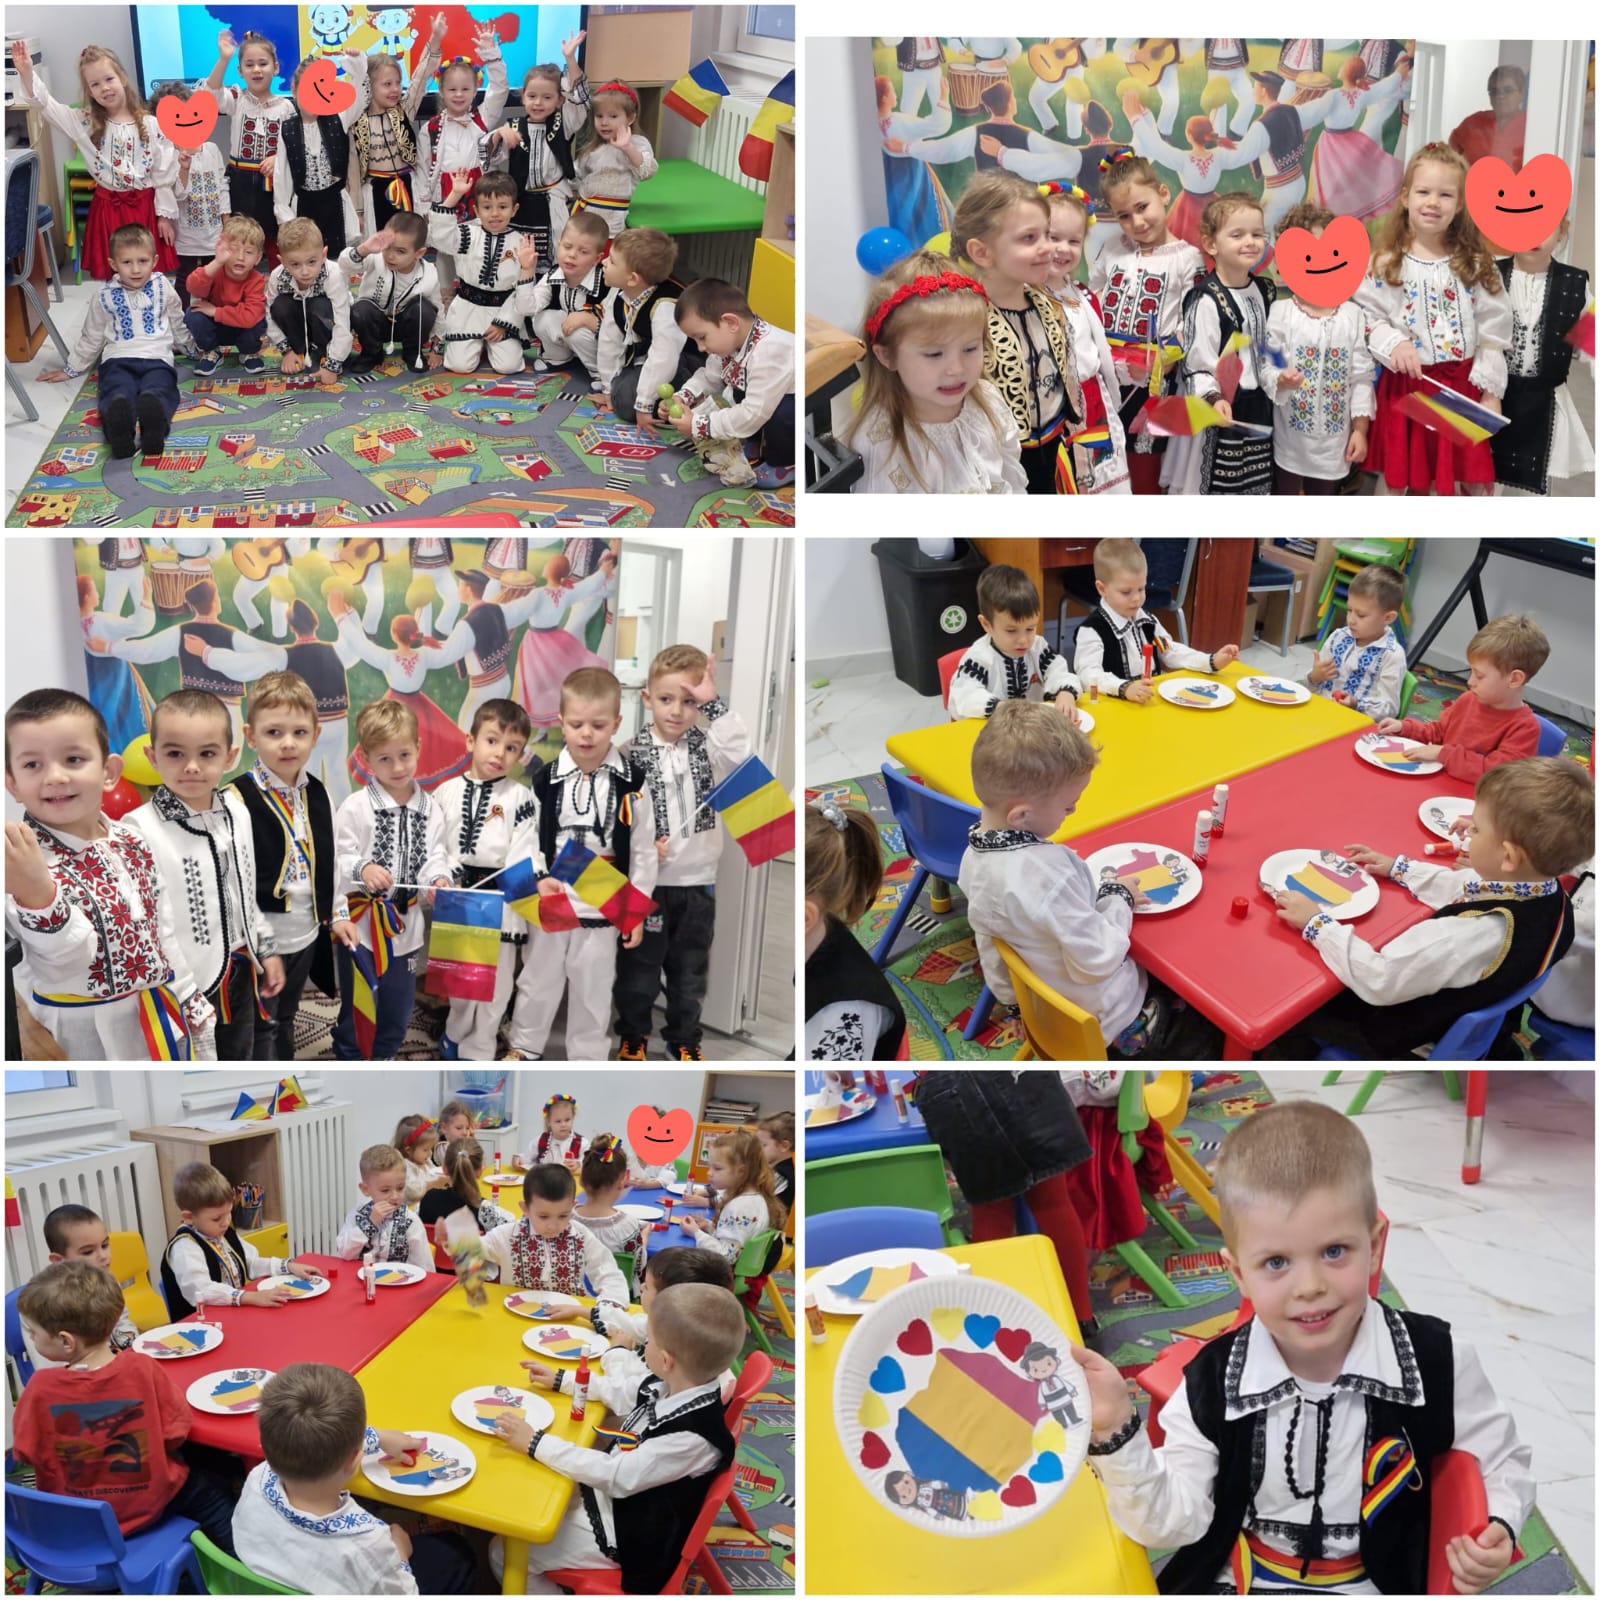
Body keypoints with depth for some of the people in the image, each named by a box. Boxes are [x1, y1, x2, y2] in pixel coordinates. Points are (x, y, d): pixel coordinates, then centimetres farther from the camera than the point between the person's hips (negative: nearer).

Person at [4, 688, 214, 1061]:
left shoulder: (132, 842, 0)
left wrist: (193, 1004, 14)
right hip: (80, 1035, -5)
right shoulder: (22, 861, -18)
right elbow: (68, 960, -28)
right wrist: (37, 896, -46)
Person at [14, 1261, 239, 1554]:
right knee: (209, 1493, 25)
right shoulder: (142, 1369, -26)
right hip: (149, 1505, -1)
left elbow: (24, 1450, -9)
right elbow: (176, 1431, -15)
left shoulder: (41, 1387, -26)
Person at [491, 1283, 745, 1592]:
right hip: (609, 1492, 8)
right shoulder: (671, 1385, -11)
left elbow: (615, 1476, -31)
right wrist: (560, 1379, 17)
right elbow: (620, 1392, 9)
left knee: (504, 1554, -4)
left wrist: (536, 1444, -28)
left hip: (627, 1533, -8)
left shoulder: (692, 1437, -35)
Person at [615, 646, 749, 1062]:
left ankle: (683, 1038, 32)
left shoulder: (707, 746, -4)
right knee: (638, 967, 12)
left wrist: (713, 702, -29)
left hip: (698, 881, 2)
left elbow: (741, 752, -26)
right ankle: (633, 1035, 31)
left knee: (690, 968, 16)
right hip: (646, 882, -2)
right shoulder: (631, 754, -8)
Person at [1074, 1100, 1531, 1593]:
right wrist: (1116, 1431, -21)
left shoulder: (1436, 1364, -11)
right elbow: (1174, 1519, -8)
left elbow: (1503, 1461, 6)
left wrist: (1497, 1530, -13)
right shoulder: (1213, 1381, -9)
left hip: (1379, 1586, 1)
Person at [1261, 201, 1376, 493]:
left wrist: (1360, 429, -1)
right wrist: (1280, 380, -34)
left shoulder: (1352, 314, -1)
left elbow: (1361, 375, 1)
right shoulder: (1280, 311, -8)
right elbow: (1264, 365, -11)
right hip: (1290, 438, -2)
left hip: (1334, 438, 2)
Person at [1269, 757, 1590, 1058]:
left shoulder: (1476, 934, -42)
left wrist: (1316, 924, -25)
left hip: (1403, 1034, -8)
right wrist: (1398, 868, 11)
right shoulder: (1550, 897, -16)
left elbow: (1377, 980, -35)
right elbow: (1464, 888, 4)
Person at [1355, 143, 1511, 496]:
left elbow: (1492, 331, 2)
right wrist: (1393, 345, -23)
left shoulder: (1475, 263, 2)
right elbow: (1365, 318, -4)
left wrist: (1491, 392, -2)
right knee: (1395, 478, 8)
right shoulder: (1386, 262, -3)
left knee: (1464, 478, 9)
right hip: (1405, 385, -2)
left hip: (1461, 386, 2)